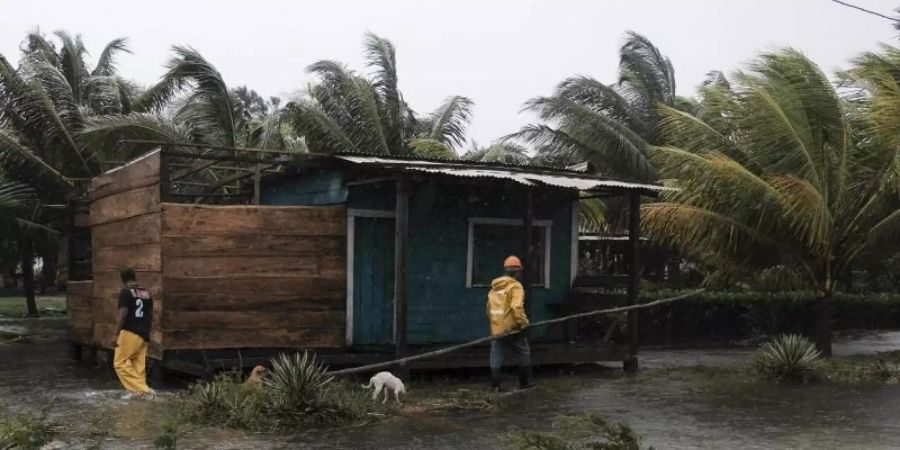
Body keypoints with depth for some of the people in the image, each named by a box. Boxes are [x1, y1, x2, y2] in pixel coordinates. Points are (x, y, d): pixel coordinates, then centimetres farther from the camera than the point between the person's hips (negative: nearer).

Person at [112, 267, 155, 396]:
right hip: (144, 335, 7)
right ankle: (140, 390, 6)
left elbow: (122, 315, -15)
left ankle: (141, 389, -9)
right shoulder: (147, 293, 11)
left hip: (130, 333, -7)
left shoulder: (125, 292, -9)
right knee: (139, 365, 9)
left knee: (120, 363, 0)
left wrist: (116, 334, -12)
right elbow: (151, 315, 15)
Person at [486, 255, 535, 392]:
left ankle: (495, 384, 6)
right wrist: (524, 322, -14)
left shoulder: (495, 286, 10)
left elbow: (489, 307, 14)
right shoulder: (515, 286, -11)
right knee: (524, 354, 11)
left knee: (496, 356, 9)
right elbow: (517, 307, -22)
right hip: (512, 328, -5)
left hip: (496, 328, 6)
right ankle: (524, 382, 16)